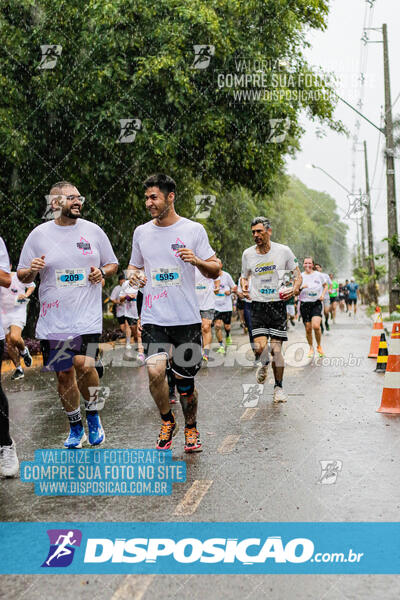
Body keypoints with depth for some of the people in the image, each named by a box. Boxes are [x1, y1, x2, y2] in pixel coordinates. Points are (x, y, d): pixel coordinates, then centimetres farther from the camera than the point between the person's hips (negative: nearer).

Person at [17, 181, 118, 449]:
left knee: (84, 365, -20)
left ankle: (94, 415, 8)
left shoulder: (94, 231, 5)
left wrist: (102, 272, -5)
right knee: (64, 374, 9)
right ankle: (75, 427, 29)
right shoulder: (39, 235, 3)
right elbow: (21, 276, 8)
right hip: (53, 319, 1)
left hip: (88, 316, -1)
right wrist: (32, 270, -14)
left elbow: (112, 264, 16)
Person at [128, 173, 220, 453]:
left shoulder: (194, 230, 0)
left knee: (185, 382, 5)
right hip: (153, 318, 2)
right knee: (155, 371, -18)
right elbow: (134, 266, 22)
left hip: (187, 318, -1)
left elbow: (215, 270, 3)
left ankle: (191, 429, 31)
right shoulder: (141, 232, 9)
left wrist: (197, 261, -17)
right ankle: (167, 421, 9)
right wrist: (135, 275, -1)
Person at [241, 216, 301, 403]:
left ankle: (278, 387, 17)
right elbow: (244, 276, 19)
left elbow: (297, 275, 7)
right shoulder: (248, 254, 3)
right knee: (259, 347, -14)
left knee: (276, 349, -2)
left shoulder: (284, 251, -2)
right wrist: (244, 285, -3)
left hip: (278, 304, -1)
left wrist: (294, 289, -12)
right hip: (258, 305, 1)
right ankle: (264, 364, 24)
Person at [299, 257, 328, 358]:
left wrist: (323, 295, 1)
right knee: (308, 328, 1)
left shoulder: (319, 275, 2)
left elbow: (326, 285, 17)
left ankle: (319, 346, 4)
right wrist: (301, 288, -16)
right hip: (304, 304, 1)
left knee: (316, 326, -19)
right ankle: (311, 348, 24)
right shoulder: (300, 276, 1)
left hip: (317, 304, -1)